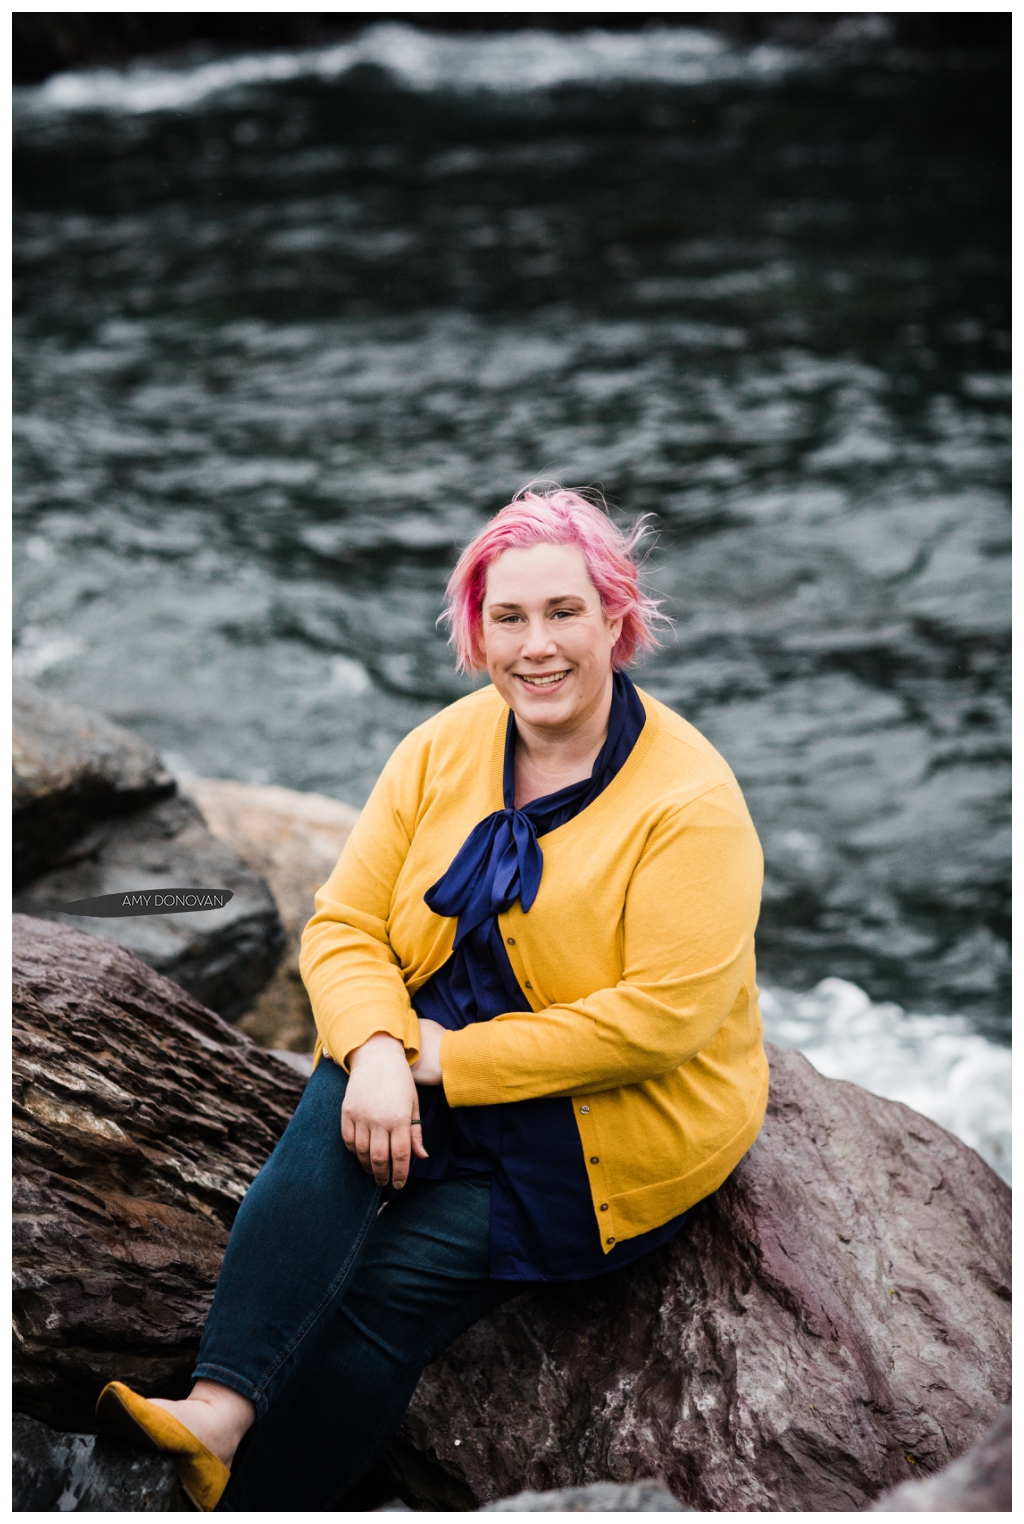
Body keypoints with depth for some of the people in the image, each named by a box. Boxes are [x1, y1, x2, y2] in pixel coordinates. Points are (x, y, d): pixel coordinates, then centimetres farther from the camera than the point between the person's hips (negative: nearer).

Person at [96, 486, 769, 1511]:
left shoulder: (689, 800, -15)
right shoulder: (443, 749, 1)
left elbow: (662, 1015, -21)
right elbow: (345, 925, 0)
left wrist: (449, 1060, -21)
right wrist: (377, 1049, -21)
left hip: (619, 1120, -4)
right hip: (434, 1059, 4)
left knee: (402, 1271, -23)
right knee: (339, 1116, -28)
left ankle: (247, 1496, -14)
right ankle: (218, 1409, -37)